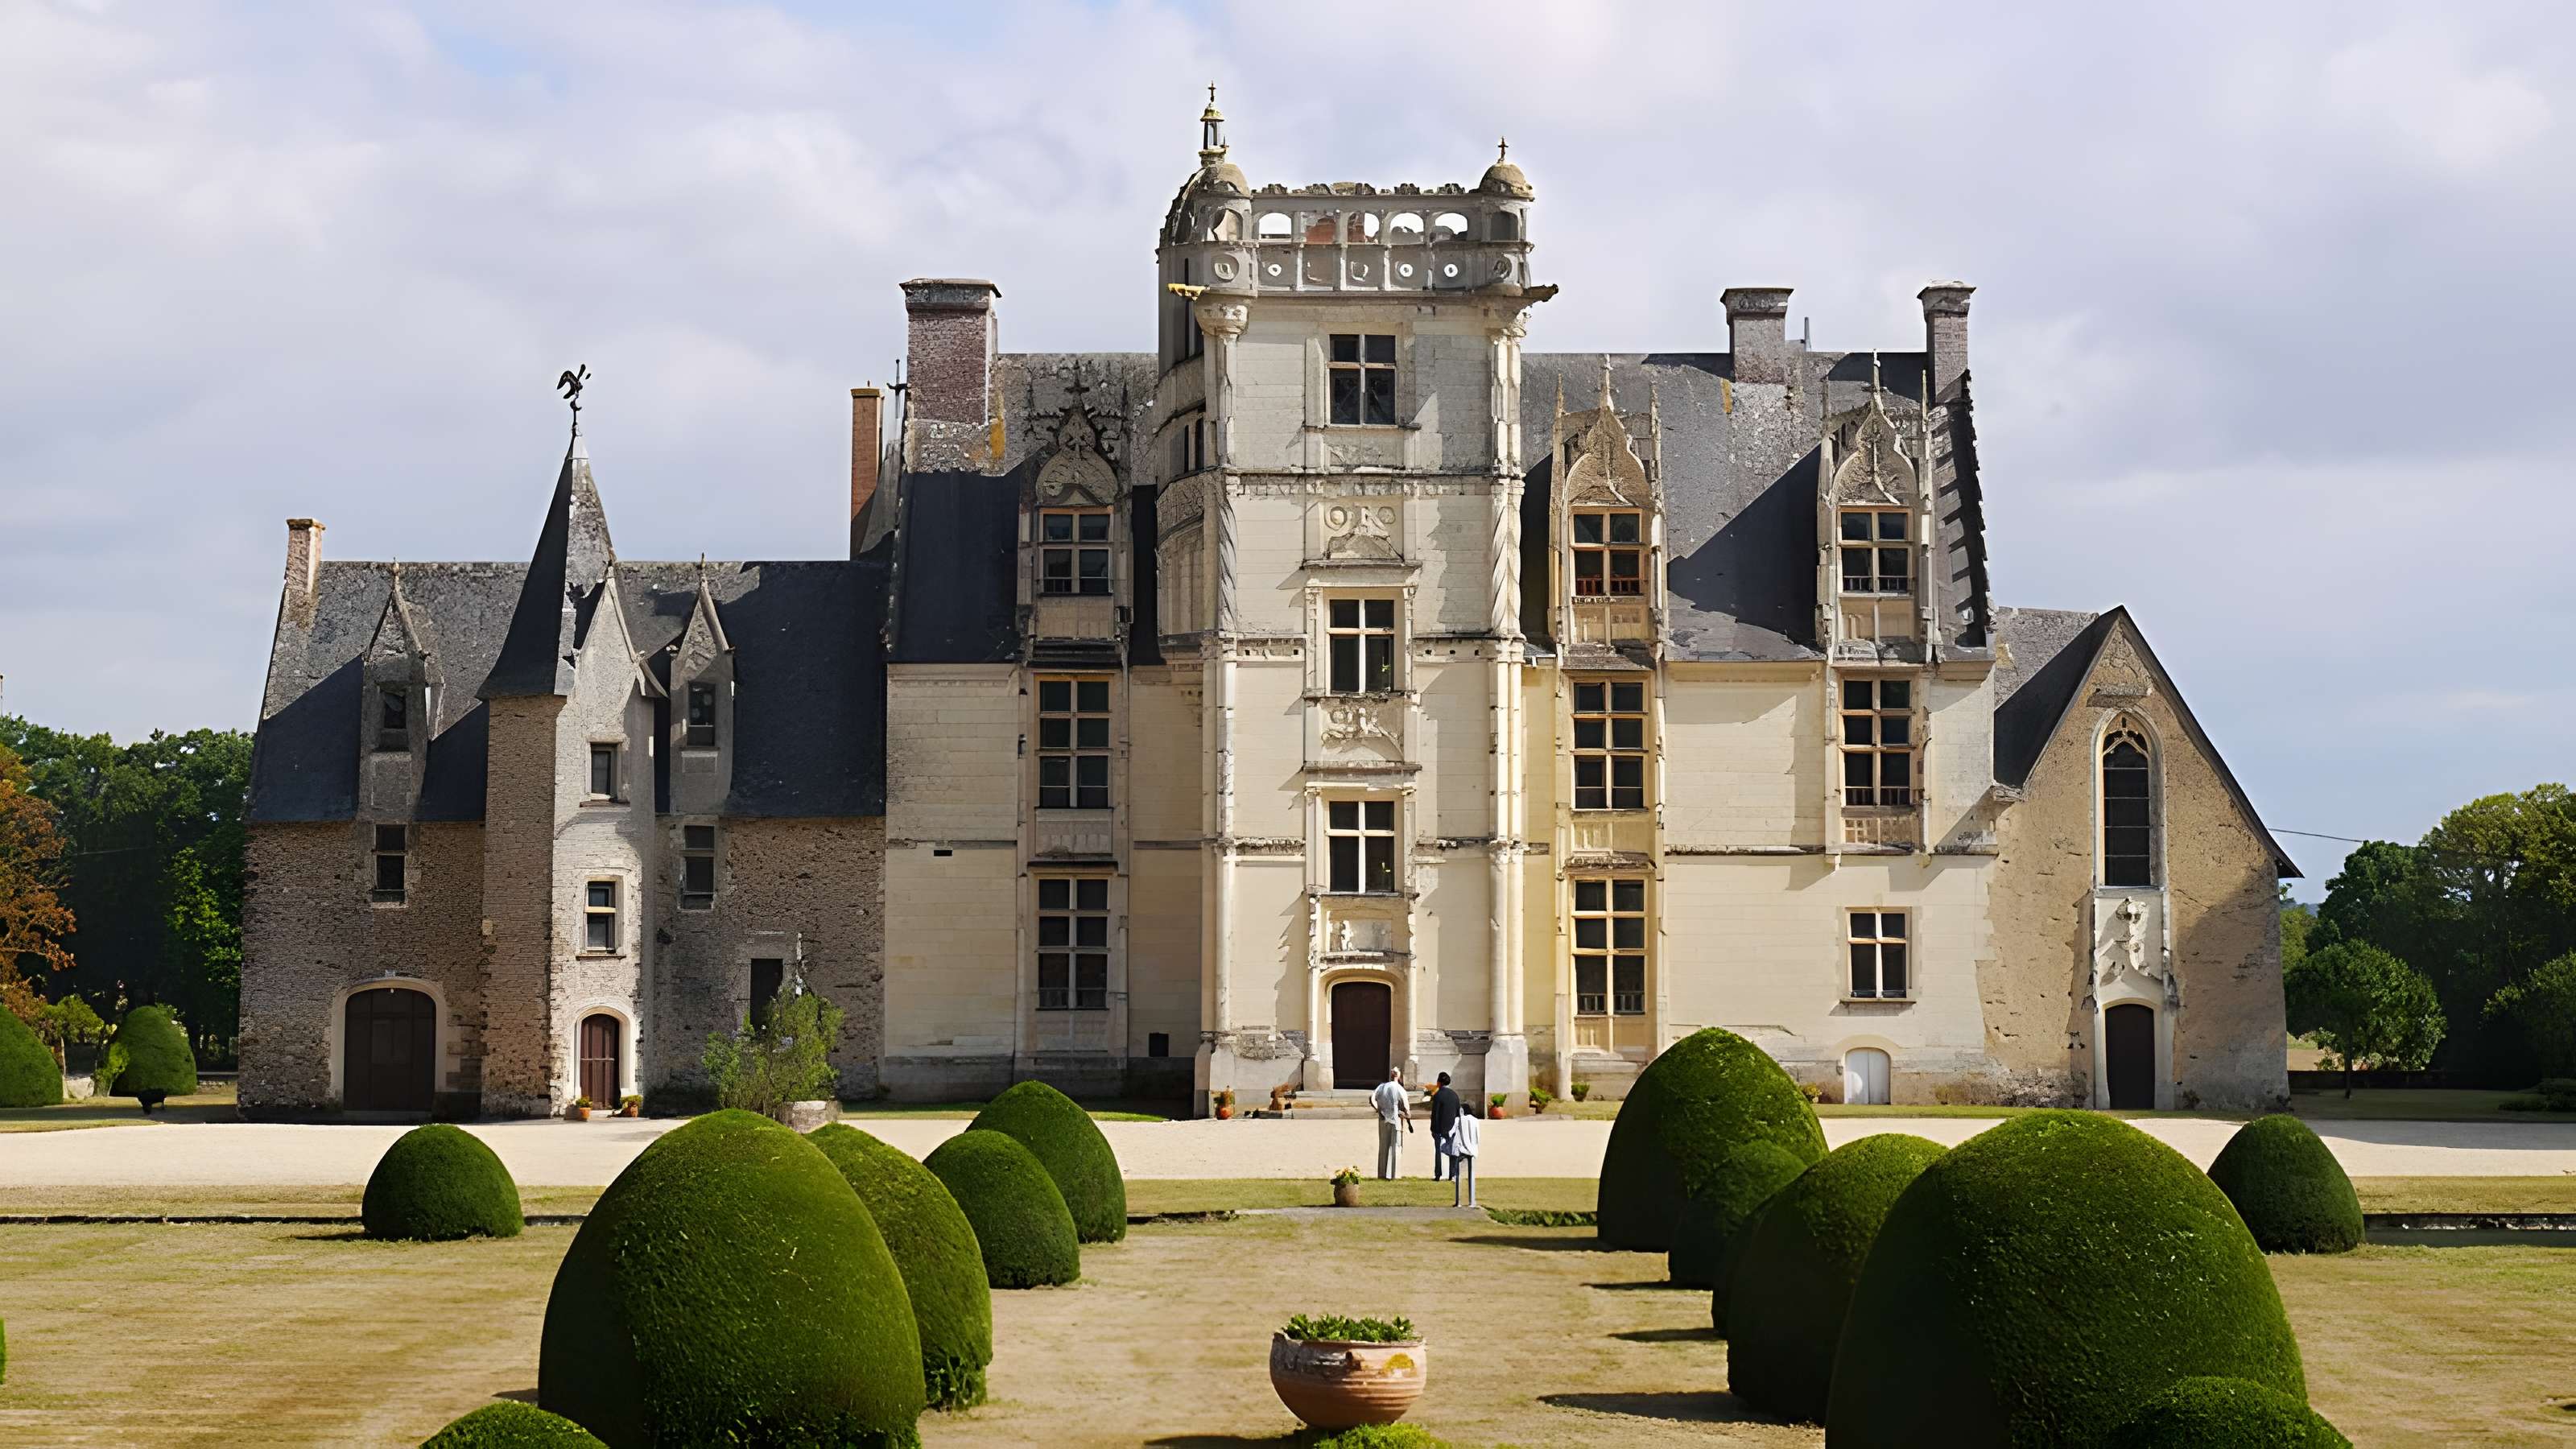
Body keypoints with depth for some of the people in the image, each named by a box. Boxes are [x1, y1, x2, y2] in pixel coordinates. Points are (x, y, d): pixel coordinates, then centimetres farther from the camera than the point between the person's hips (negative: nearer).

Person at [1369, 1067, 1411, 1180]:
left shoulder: (1382, 1087, -1)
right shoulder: (1400, 1090, -12)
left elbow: (1372, 1098, -10)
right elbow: (1406, 1109, -12)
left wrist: (1379, 1110, -1)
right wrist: (1409, 1123, 0)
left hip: (1383, 1120, 4)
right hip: (1396, 1121, -4)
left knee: (1383, 1146, 15)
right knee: (1394, 1148, 5)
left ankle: (1382, 1173, 18)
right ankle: (1391, 1174, 4)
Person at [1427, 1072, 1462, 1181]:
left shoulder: (1438, 1095, -13)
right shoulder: (1454, 1094, 5)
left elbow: (1435, 1114, -13)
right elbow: (1458, 1112, 10)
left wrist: (1433, 1129, -7)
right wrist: (1456, 1126, 17)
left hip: (1440, 1128, -5)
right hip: (1452, 1127, 5)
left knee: (1439, 1152, 1)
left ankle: (1438, 1175, 1)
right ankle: (1453, 1174, 9)